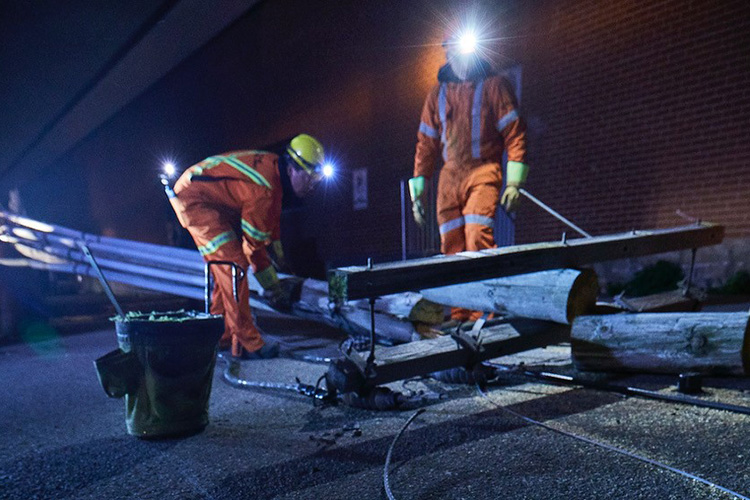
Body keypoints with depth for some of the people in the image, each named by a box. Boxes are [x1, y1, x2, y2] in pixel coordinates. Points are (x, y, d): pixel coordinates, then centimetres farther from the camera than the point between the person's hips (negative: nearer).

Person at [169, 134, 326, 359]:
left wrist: (280, 259, 21)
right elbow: (253, 243, -21)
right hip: (194, 199, -11)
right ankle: (247, 344, -12)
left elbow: (272, 218, 14)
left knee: (225, 268, 13)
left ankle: (221, 335, 23)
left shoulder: (273, 166, 2)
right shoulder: (264, 189, -28)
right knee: (234, 266, -16)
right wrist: (271, 285, -11)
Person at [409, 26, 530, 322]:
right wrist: (417, 192, 12)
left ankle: (484, 313, -16)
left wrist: (514, 182, -11)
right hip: (450, 176, 4)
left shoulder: (493, 85, 5)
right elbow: (425, 143, 17)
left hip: (483, 172, -4)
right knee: (452, 247, 1)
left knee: (478, 238, -21)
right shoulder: (437, 93, 16)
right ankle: (460, 316, 8)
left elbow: (514, 133, 0)